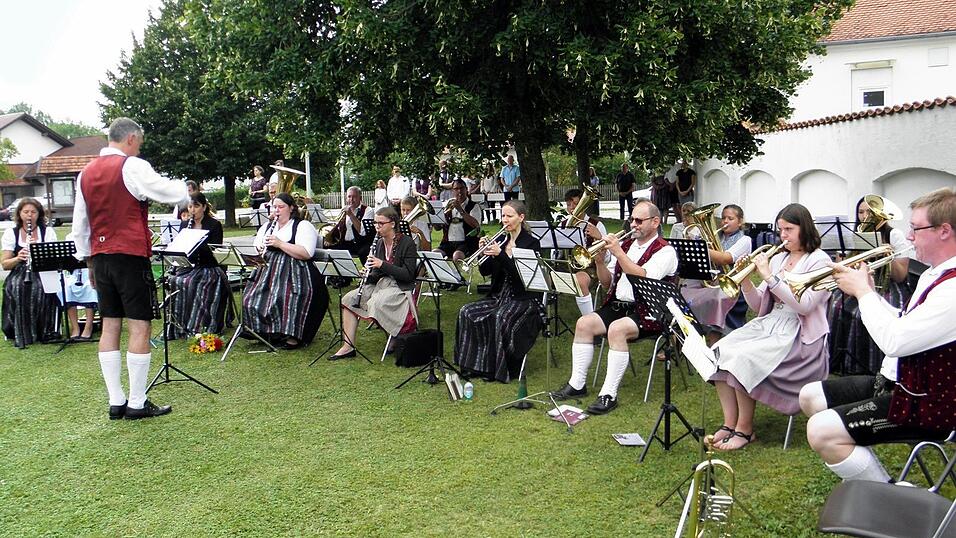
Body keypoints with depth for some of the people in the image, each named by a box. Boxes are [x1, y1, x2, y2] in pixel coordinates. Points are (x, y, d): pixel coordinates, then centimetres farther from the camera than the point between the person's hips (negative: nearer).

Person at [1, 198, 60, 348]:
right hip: (19, 274, 1)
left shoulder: (48, 232, 7)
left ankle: (44, 331, -20)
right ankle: (21, 334, -23)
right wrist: (18, 258, -17)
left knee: (40, 288, -34)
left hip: (43, 274, -1)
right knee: (16, 288, -32)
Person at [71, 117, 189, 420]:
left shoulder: (86, 173, 13)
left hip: (100, 257, 7)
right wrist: (180, 185, 11)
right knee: (139, 326, -3)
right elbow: (174, 195, -12)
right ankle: (137, 403, -2)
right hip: (131, 255, -7)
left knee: (110, 326, 9)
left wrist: (89, 261, 22)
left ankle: (116, 402, 12)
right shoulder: (133, 167, -9)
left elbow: (79, 225, 16)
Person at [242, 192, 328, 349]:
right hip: (268, 271, 6)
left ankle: (292, 336, -20)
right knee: (251, 298, -17)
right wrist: (259, 249, -2)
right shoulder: (267, 226, 23)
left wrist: (279, 244, -17)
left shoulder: (303, 226, 2)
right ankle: (264, 332, -1)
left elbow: (306, 254, -13)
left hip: (294, 274, -6)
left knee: (287, 299, -34)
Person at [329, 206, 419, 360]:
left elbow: (408, 275, -16)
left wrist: (382, 264, -21)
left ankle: (397, 339, -10)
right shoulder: (379, 243, 10)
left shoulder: (407, 243, -10)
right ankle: (348, 346, -14)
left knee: (375, 303, -34)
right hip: (379, 284, 7)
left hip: (400, 288, -7)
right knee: (348, 299, -12)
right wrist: (369, 272, -8)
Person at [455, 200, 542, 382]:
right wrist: (483, 251, -9)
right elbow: (485, 271, 9)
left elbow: (521, 273, -19)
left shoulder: (531, 243, -6)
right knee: (466, 312, -16)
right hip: (500, 296, 6)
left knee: (500, 317, -35)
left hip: (523, 299, -6)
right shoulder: (501, 241, 12)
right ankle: (474, 363, -10)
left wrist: (500, 254, -26)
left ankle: (503, 368, -18)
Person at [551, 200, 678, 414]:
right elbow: (607, 283, 17)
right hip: (617, 306, 7)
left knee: (617, 329, -33)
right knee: (584, 323, -14)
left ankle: (609, 394, -28)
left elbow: (643, 278, -21)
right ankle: (577, 384, -7)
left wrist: (619, 253, -21)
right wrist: (599, 261, -1)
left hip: (647, 311, -7)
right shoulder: (626, 245, 17)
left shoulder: (665, 251, -3)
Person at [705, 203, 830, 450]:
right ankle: (729, 424, -11)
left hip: (800, 335, -7)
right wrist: (745, 282, -5)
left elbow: (804, 305, -18)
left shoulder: (819, 260, -3)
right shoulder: (778, 258, 15)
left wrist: (769, 276, -19)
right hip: (768, 324, 7)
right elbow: (759, 306, 14)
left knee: (744, 358, -29)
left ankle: (745, 429, -13)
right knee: (720, 352, -17)